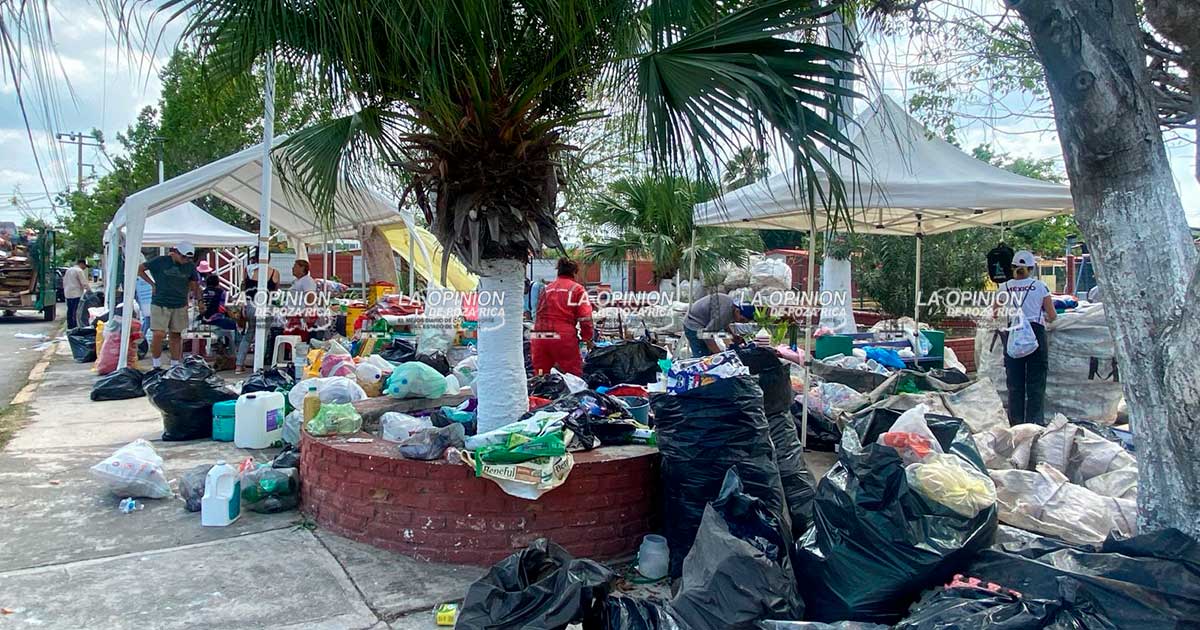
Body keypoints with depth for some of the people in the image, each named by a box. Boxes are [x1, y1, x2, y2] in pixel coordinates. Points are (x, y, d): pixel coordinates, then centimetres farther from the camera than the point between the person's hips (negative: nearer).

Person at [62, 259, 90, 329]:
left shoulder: (69, 270, 18)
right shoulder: (79, 271, -10)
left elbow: (64, 282, 23)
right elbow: (84, 283, -13)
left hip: (68, 294, 9)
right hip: (76, 294, -9)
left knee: (70, 311, 12)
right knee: (75, 312, -10)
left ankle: (70, 326, 15)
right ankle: (74, 327, -13)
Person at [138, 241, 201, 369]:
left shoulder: (190, 266, 4)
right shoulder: (160, 261, -4)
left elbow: (194, 285, 12)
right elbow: (140, 269, 7)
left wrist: (198, 300, 1)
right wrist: (153, 284, 0)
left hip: (180, 306, 3)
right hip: (160, 305, -3)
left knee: (176, 335, 9)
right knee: (159, 335, -10)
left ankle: (175, 366, 18)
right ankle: (157, 366, 4)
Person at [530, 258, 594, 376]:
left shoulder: (546, 288, 19)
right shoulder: (577, 289, 5)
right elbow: (585, 317, -2)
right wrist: (588, 338, 8)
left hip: (538, 336, 5)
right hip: (564, 337, -5)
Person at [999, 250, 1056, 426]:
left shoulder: (1005, 287, 5)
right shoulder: (1040, 286, 2)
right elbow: (1052, 316, 4)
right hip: (1036, 332, -1)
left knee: (1015, 382, 6)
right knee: (1036, 381, 4)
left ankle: (1016, 423, 8)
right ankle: (1035, 421, 3)